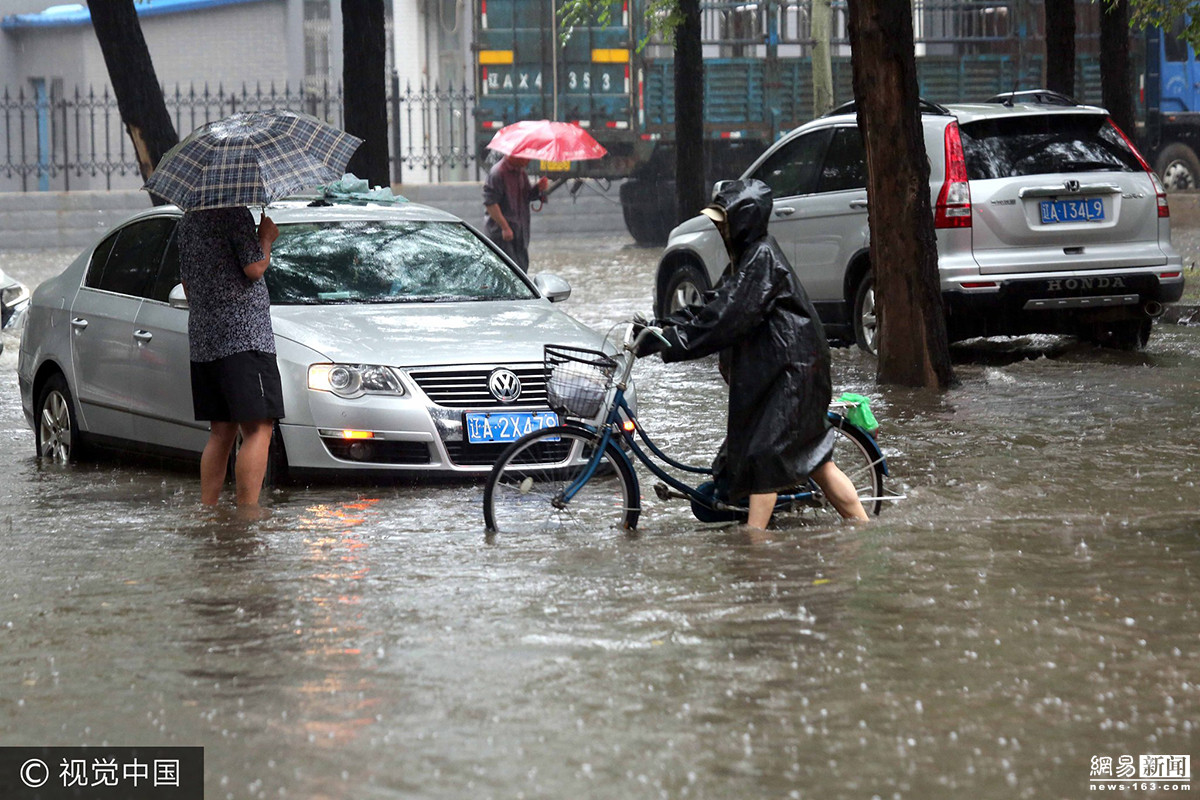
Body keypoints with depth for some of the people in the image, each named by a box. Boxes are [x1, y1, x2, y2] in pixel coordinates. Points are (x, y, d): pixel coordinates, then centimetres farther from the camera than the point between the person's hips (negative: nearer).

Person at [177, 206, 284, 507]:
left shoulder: (189, 217, 16)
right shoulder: (236, 213, -10)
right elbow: (254, 268, -14)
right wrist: (266, 237, 4)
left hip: (201, 337, 8)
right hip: (243, 335, -8)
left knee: (221, 431, 13)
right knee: (258, 429, -9)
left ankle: (207, 509, 11)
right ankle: (248, 512, -17)